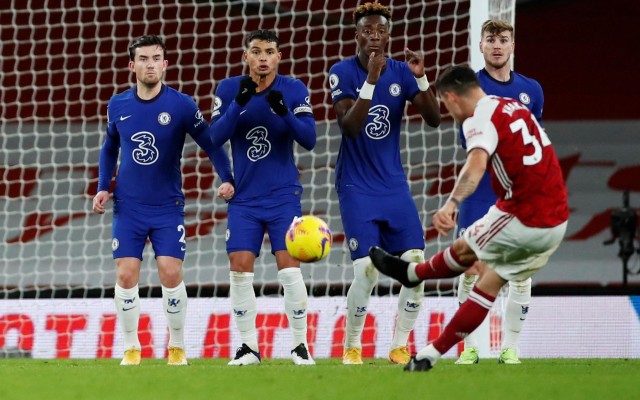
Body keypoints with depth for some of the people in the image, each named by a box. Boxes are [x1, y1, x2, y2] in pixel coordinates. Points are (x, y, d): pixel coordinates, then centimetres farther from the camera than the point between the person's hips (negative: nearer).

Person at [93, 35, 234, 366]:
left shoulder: (181, 105, -6)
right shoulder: (118, 106, 3)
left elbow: (210, 143, -1)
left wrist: (226, 178, -15)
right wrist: (103, 187, 5)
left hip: (168, 207, -2)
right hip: (128, 208, 2)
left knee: (171, 274, -10)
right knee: (126, 275, -6)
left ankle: (177, 348, 6)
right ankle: (131, 348, 7)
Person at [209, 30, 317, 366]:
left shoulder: (294, 90, -4)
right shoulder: (228, 89, -1)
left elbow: (309, 139, -12)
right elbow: (215, 138, -11)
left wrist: (284, 112, -29)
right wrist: (239, 103, -24)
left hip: (283, 196, -2)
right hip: (244, 198, 2)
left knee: (289, 267, -9)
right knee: (240, 268, -4)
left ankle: (300, 344, 0)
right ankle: (248, 347, 5)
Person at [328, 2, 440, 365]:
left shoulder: (402, 72, 1)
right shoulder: (343, 72, -9)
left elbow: (434, 119, -6)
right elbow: (349, 126, -21)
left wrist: (421, 78, -20)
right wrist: (370, 80, -30)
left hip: (395, 186, 4)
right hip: (357, 188, -4)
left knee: (416, 263, -7)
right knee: (367, 270, -14)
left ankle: (400, 346, 6)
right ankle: (352, 346, 7)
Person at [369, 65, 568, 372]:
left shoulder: (480, 119, -13)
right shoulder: (513, 107, 13)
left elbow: (477, 163, -34)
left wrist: (451, 204, -48)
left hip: (523, 220, -8)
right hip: (556, 220, 8)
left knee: (464, 249, 20)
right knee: (490, 283, 14)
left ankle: (412, 273, 47)